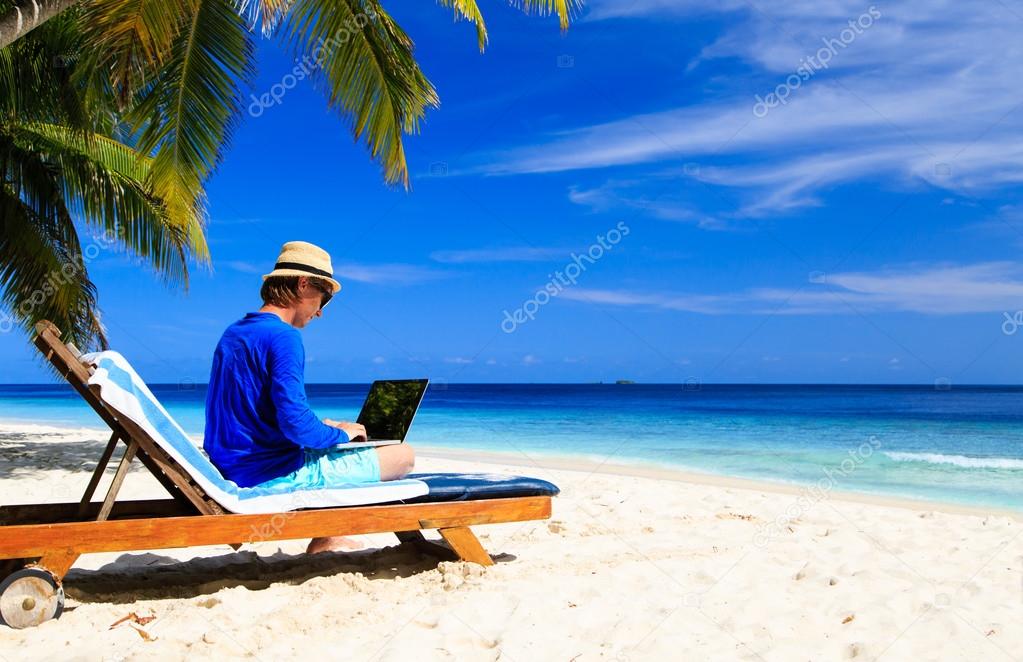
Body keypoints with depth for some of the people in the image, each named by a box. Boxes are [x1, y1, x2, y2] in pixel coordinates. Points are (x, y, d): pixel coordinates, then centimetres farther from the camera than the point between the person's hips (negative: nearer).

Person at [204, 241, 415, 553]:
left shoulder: (232, 334, 11)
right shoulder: (283, 336, -18)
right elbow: (295, 422, -28)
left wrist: (321, 429, 18)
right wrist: (340, 434, -8)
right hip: (273, 474, -10)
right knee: (403, 455, -2)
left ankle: (330, 540, 25)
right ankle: (323, 542, 12)